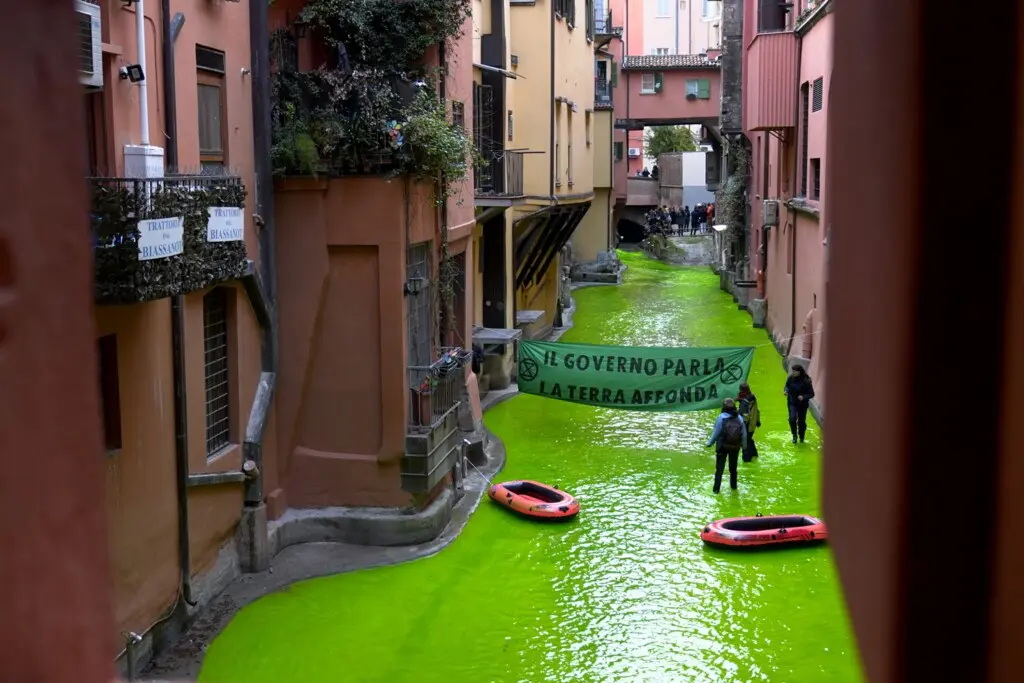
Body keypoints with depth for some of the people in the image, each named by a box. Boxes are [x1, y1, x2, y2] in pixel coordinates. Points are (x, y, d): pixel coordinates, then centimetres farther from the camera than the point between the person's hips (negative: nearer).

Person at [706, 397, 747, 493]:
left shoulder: (721, 417, -17)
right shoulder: (739, 418, -8)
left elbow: (716, 432, -14)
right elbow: (744, 434, -4)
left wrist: (710, 443, -1)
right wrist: (744, 445, 12)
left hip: (722, 447, -3)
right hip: (735, 447, 3)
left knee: (719, 468, 7)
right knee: (733, 467, 22)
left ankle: (716, 488, 7)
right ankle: (733, 486, 33)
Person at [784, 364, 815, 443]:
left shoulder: (806, 381, -21)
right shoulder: (790, 378, -11)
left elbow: (811, 394, -14)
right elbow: (787, 386, 8)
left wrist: (803, 397, -30)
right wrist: (786, 391, -13)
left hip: (803, 404, -2)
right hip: (792, 403, 2)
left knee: (801, 421, 12)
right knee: (792, 419, -17)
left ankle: (801, 437, 38)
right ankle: (794, 435, 9)